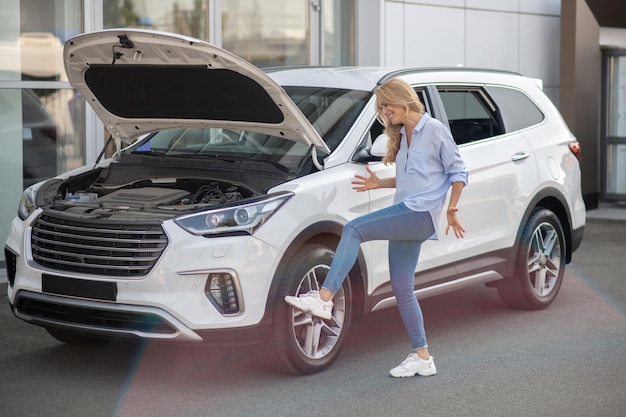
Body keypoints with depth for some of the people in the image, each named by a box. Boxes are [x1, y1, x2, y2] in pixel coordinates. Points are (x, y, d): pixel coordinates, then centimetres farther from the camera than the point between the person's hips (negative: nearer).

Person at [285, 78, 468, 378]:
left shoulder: (435, 130, -3)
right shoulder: (402, 136, 22)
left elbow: (458, 171, -2)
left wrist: (451, 208, -9)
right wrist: (378, 184, 14)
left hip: (421, 214, -9)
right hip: (404, 218, 9)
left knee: (353, 229, -23)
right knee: (401, 288, 6)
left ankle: (324, 298, -31)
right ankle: (422, 358, 12)